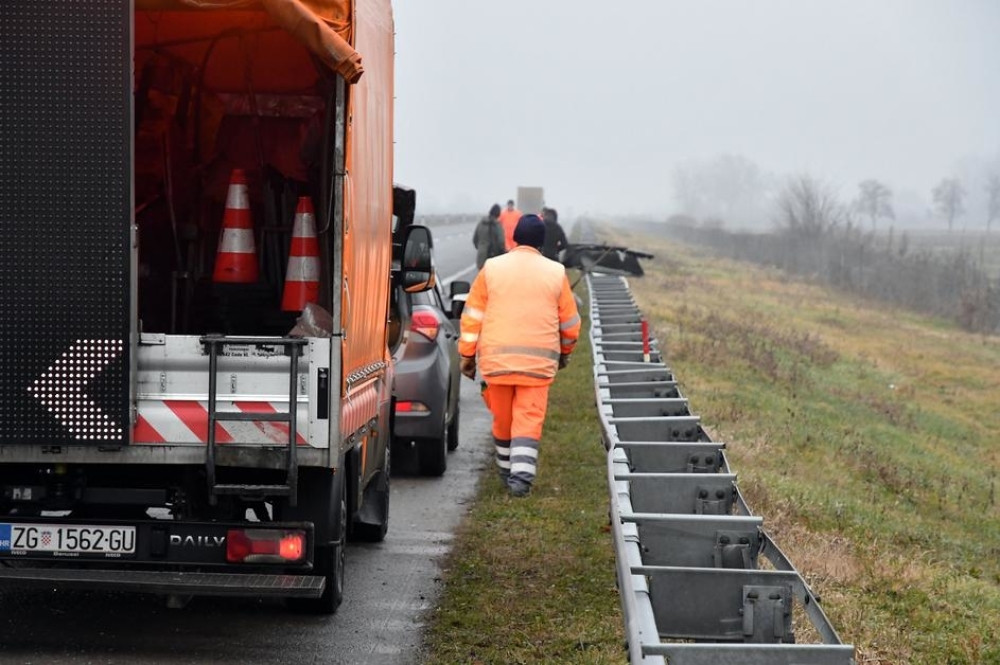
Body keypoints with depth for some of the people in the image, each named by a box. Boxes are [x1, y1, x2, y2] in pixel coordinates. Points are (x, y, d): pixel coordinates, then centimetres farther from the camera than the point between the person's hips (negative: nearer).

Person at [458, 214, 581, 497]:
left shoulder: (492, 269, 3)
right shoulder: (556, 273, 4)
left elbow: (472, 316, 3)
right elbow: (570, 321, 11)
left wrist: (467, 355, 10)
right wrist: (565, 351, 28)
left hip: (496, 359, 1)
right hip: (539, 362, -1)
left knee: (502, 418, 14)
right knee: (528, 419, -2)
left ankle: (507, 471, 27)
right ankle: (521, 475, -15)